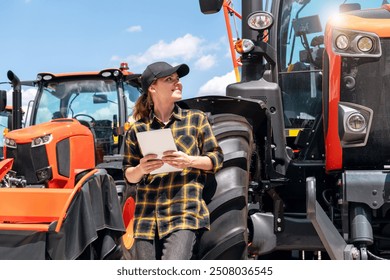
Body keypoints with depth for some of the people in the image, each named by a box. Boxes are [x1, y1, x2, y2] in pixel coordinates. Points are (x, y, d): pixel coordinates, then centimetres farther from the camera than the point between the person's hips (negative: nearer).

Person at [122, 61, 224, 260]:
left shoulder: (196, 119, 7)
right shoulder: (138, 129, 8)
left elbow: (217, 159, 7)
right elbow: (128, 175, 13)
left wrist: (190, 161, -12)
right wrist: (140, 169, -10)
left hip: (184, 213, -2)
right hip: (147, 216, 2)